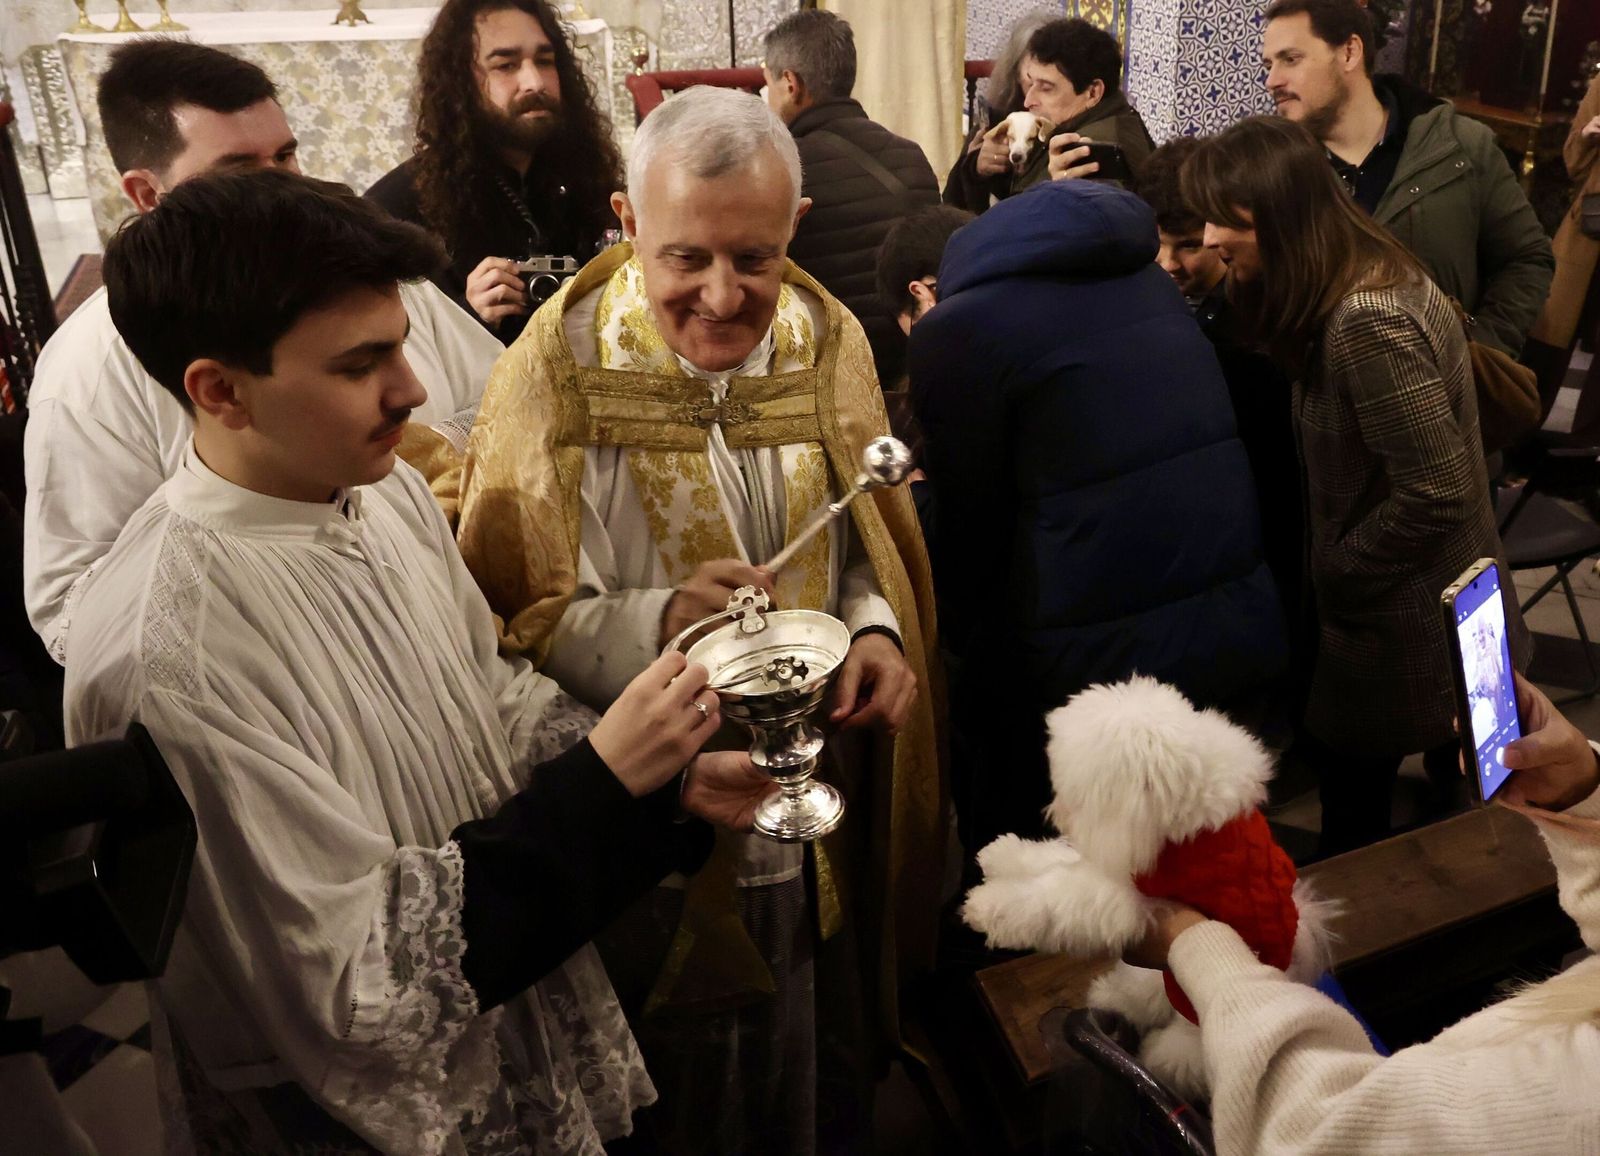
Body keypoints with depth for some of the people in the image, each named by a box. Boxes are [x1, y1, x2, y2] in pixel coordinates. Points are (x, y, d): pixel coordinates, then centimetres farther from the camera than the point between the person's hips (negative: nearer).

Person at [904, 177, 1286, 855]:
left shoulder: (957, 329, -10)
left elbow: (971, 522, -3)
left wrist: (956, 640, 14)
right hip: (1242, 630, 7)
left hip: (1097, 664, -7)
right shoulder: (1143, 275, 12)